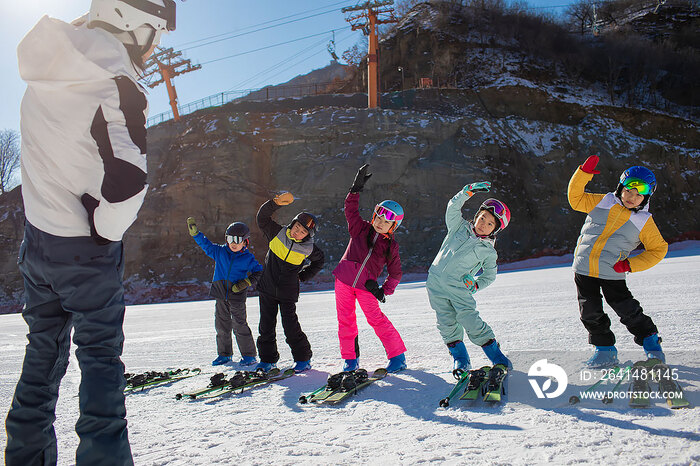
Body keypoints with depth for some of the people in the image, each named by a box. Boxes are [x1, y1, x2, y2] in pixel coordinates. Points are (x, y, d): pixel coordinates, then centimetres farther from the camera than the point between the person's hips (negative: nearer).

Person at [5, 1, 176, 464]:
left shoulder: (43, 78, 3)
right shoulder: (118, 88, -22)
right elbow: (126, 180, -31)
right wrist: (106, 233, -15)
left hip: (36, 239, 7)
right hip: (87, 252, -7)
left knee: (43, 355, 20)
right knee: (101, 359, 8)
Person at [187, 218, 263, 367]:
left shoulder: (248, 258, -2)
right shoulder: (220, 252, 6)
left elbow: (259, 271, 4)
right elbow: (205, 244, 11)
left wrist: (245, 283, -9)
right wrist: (194, 231, 1)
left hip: (237, 295, -4)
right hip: (220, 294, 4)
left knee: (239, 325, -6)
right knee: (221, 325, 11)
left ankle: (249, 355, 4)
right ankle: (224, 354, 26)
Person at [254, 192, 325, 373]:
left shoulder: (309, 249, -8)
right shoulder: (277, 233, -6)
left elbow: (320, 260, 11)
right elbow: (262, 218, -11)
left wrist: (303, 276, 5)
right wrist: (276, 203, -25)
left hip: (288, 293, -2)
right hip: (267, 288, 2)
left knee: (290, 326, -4)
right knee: (266, 325, 6)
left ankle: (303, 358, 13)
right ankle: (267, 359, 21)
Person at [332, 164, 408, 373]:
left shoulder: (391, 246, 2)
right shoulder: (360, 228, 4)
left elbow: (395, 273, 9)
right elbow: (350, 207, -6)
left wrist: (384, 290, -2)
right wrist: (357, 187, -18)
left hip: (366, 286, -2)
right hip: (344, 279, 2)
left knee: (376, 319, -10)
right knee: (345, 319, 2)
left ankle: (398, 355, 1)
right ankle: (350, 358, 16)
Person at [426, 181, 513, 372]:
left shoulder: (489, 251, 4)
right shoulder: (459, 227, 8)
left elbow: (490, 275, 12)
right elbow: (454, 206, 0)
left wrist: (475, 284, -4)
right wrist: (469, 190, -12)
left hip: (458, 288, -2)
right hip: (436, 282, 2)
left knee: (472, 322, -12)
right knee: (447, 324, -1)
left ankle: (498, 358, 3)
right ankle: (461, 359, 14)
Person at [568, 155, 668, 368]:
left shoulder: (644, 222, -2)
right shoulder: (602, 202, 3)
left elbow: (658, 249, 4)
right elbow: (576, 199, 7)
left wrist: (631, 264, -9)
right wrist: (585, 173, -5)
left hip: (612, 274, -2)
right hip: (583, 268, 2)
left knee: (628, 311, 1)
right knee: (590, 313, 5)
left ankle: (651, 344, 26)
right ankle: (605, 351, 23)